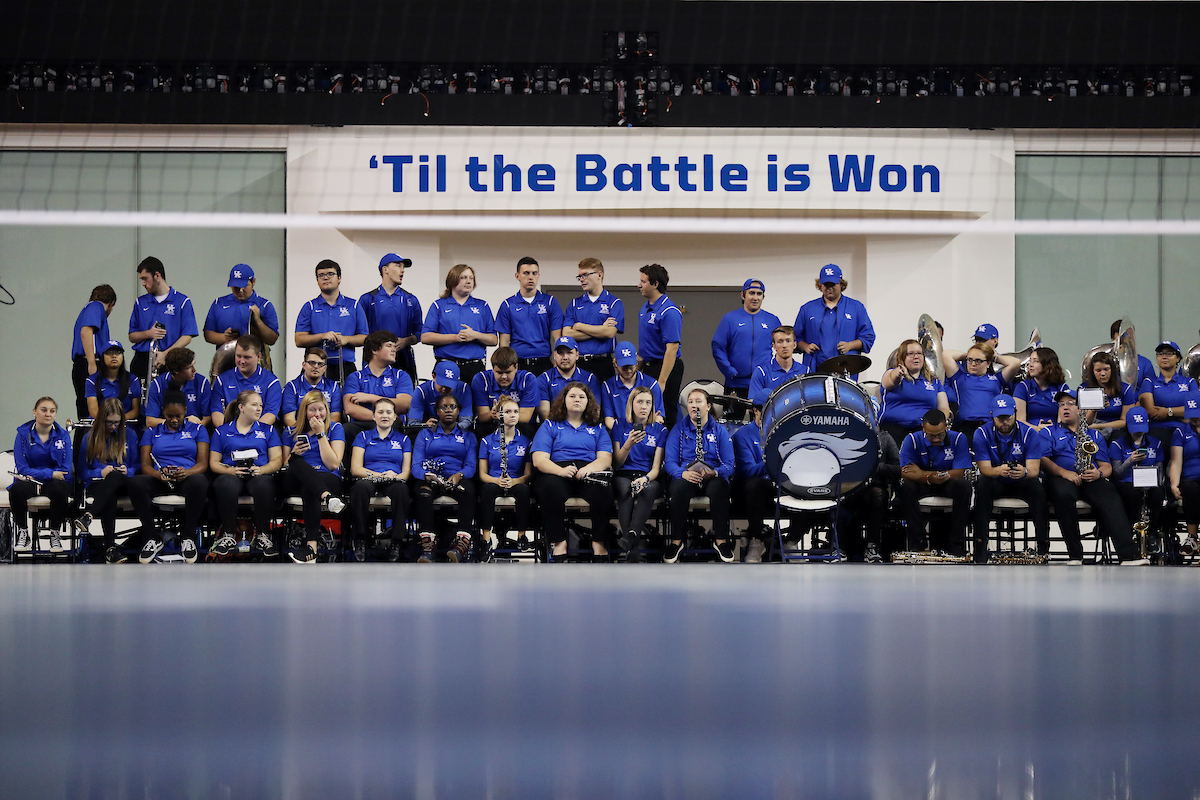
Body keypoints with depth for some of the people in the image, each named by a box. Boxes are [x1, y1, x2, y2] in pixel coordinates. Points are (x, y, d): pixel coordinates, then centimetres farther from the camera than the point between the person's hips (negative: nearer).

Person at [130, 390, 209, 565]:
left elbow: (203, 463, 5)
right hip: (160, 481, 2)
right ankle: (154, 537, -22)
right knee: (135, 483, -34)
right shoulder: (152, 432, 19)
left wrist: (186, 472, -18)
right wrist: (159, 474, -15)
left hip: (187, 479, -1)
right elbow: (145, 465, 10)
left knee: (198, 482, -41)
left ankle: (188, 538, -25)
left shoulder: (197, 430, 16)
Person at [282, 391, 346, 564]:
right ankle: (326, 496, -54)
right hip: (295, 482, 2)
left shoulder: (335, 429, 13)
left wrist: (321, 434, -2)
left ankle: (312, 547, -50)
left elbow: (333, 464, 0)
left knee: (308, 489, -40)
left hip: (328, 480, -2)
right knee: (297, 462, -34)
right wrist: (293, 455, -6)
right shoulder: (291, 433, 20)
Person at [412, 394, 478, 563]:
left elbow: (471, 466, 6)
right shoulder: (425, 435, 20)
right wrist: (428, 476, -17)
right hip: (431, 480, 0)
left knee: (467, 489, -37)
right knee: (424, 491, -37)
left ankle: (461, 545, -52)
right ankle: (427, 548, -49)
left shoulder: (468, 436, 21)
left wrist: (458, 476, -17)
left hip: (458, 480, 0)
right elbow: (416, 466, 7)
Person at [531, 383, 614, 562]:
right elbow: (539, 460, 2)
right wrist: (561, 470, -19)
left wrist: (589, 468, -17)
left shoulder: (597, 428, 23)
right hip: (557, 472, -1)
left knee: (603, 488, -35)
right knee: (551, 487, -38)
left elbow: (605, 458, 8)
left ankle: (599, 543, -30)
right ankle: (558, 543, -33)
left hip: (589, 472, 1)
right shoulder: (550, 426, 16)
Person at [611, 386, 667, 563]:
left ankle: (630, 537, -53)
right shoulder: (620, 427, 11)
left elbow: (656, 467, 3)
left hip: (649, 477, 0)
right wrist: (628, 445, -13)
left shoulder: (659, 430, 11)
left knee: (648, 489, -37)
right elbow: (617, 464, 6)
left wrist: (646, 479, -20)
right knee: (625, 489, -37)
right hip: (624, 476, 0)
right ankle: (633, 546, -48)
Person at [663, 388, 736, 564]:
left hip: (713, 478, 0)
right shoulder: (679, 429, 11)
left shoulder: (719, 430, 10)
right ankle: (676, 542, -26)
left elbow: (729, 464, 3)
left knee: (718, 488, -38)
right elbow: (670, 462, 2)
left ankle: (721, 541, -26)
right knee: (678, 488, -37)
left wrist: (714, 472, -21)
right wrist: (683, 473, -21)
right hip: (686, 477, 0)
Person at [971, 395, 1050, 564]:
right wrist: (998, 471, -45)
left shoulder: (1030, 434, -13)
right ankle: (980, 545, -32)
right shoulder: (982, 434, -11)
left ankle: (1043, 546, -26)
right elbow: (984, 468, -20)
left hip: (1022, 481, 0)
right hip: (995, 483, 0)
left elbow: (1033, 469, -21)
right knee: (982, 484, -32)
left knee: (1037, 486, -32)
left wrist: (1024, 472, -47)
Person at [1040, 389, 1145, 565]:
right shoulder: (1051, 432, 19)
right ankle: (1075, 554, -34)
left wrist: (1098, 473, -7)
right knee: (1062, 493, -40)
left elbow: (1107, 466, 19)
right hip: (1062, 478, -2)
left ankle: (1128, 555, -45)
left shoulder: (1093, 435, 27)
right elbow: (1043, 459, 2)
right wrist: (1064, 472, -15)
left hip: (1091, 480, 2)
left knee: (1111, 499, -31)